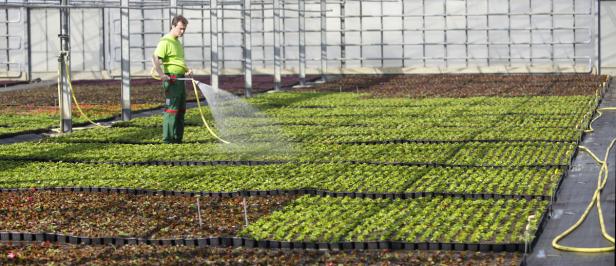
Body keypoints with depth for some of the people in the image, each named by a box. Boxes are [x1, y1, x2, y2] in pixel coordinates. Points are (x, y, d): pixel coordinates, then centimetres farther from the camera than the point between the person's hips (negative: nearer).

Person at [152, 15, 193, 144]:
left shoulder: (177, 42, 20)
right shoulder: (165, 41, -11)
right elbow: (155, 58, -21)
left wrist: (187, 70, 13)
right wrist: (161, 74, -32)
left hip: (181, 79, 10)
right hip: (171, 79, -10)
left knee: (181, 109, 12)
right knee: (171, 109, -9)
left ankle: (178, 138, 17)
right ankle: (168, 138, -7)